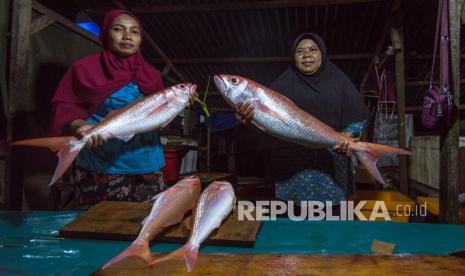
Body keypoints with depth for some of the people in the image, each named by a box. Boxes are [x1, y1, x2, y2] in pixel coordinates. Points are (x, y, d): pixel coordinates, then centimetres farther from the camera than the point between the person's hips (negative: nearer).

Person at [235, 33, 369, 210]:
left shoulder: (338, 80, 6)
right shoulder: (284, 83, 3)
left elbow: (358, 117, 6)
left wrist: (348, 135, -14)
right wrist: (247, 115, -33)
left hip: (331, 162, 1)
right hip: (293, 165, -1)